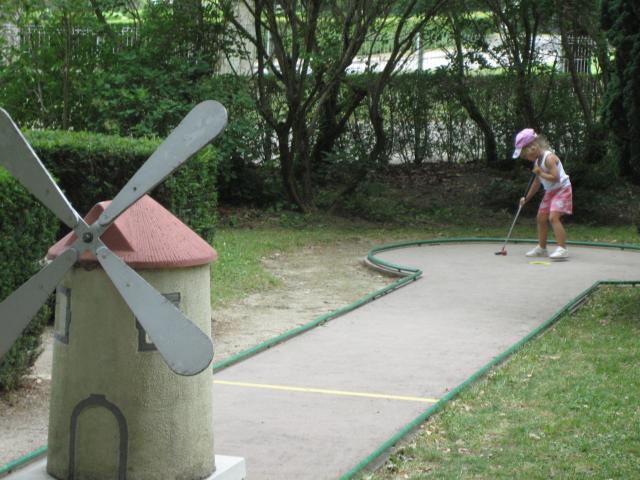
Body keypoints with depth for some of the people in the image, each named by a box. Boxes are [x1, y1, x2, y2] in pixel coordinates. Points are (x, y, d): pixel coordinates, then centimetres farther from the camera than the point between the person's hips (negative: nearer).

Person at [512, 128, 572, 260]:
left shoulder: (549, 158, -22)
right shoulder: (537, 161, 7)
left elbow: (555, 177, -31)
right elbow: (537, 182, 18)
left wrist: (540, 172, -23)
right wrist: (527, 198, 20)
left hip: (562, 189, -10)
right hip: (550, 191, 10)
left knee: (553, 217, -24)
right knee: (541, 218, 13)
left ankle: (562, 249, -28)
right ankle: (541, 248, 25)